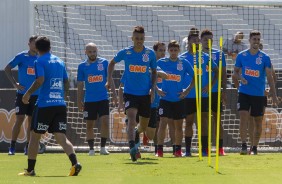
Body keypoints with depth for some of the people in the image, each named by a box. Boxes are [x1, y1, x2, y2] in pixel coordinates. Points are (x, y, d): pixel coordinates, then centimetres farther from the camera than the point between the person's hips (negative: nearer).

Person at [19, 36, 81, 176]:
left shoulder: (40, 61, -4)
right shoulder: (60, 62, 15)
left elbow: (40, 80, -17)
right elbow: (66, 83, 18)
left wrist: (28, 94, -6)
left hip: (44, 104, -5)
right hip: (60, 104, 5)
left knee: (34, 136, 9)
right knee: (61, 137, 0)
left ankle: (30, 169, 13)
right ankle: (75, 163, -23)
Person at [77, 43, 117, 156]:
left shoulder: (104, 63, 2)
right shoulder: (82, 66, 2)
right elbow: (80, 85, 6)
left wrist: (114, 93, 0)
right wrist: (79, 101, 3)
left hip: (103, 99, -1)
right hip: (89, 100, 1)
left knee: (105, 122, -12)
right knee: (89, 125, 3)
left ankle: (103, 147, -2)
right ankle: (91, 148, 12)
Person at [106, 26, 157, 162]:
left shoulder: (150, 53, -1)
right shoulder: (125, 53, -3)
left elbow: (154, 71, 11)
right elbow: (112, 63, 16)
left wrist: (153, 88, -2)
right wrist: (109, 79, 6)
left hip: (145, 94, 2)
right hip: (130, 93, -2)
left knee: (144, 126, 13)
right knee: (131, 119, -24)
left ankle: (137, 133, 49)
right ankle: (132, 148, -31)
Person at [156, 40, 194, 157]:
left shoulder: (184, 63, 1)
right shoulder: (161, 62, 0)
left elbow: (195, 77, 8)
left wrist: (187, 90, 0)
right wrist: (157, 89, 0)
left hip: (179, 99, 1)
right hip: (165, 98, -1)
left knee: (178, 125, 8)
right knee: (163, 123, -12)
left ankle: (178, 150, 19)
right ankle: (159, 150, -10)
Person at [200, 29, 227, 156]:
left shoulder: (218, 54, 7)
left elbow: (223, 73, 8)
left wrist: (224, 90, 1)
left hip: (215, 92, 0)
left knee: (217, 119, 0)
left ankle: (220, 148, 2)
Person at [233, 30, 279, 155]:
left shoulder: (264, 58, -2)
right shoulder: (241, 56, 2)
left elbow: (269, 77, -5)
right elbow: (235, 72, 12)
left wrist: (274, 95, -12)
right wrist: (240, 78, -12)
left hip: (259, 94, 0)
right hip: (244, 92, 0)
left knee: (258, 122, 6)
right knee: (243, 117, -15)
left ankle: (254, 148, 18)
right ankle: (244, 145, -15)